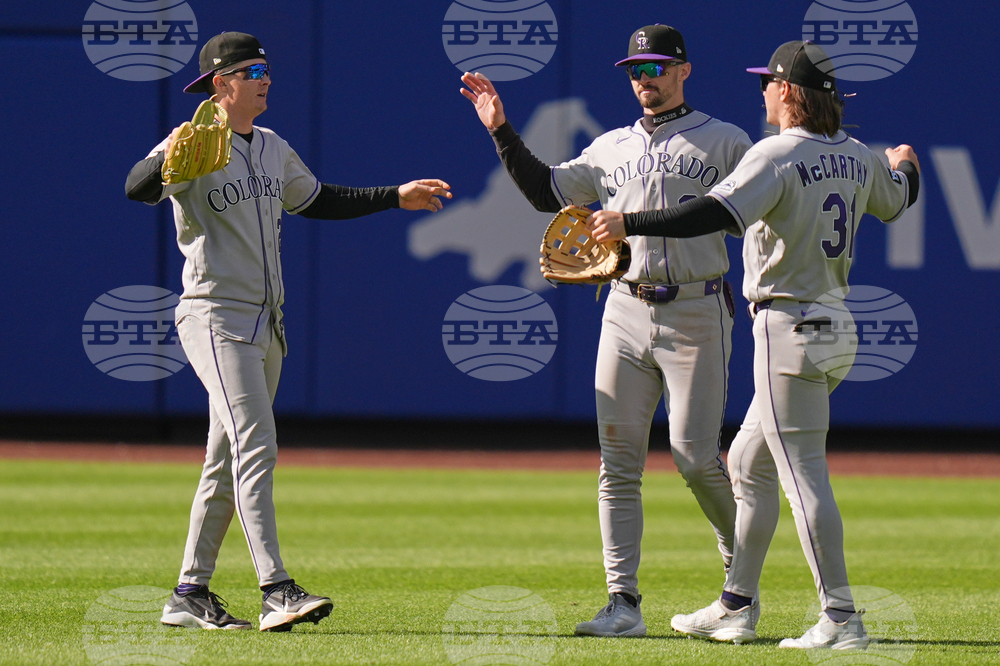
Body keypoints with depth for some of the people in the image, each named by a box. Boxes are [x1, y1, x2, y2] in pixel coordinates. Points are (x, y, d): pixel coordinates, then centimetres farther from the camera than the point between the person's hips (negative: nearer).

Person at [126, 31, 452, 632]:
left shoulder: (273, 149, 16)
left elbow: (319, 201, 29)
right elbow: (138, 189, -27)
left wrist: (395, 197, 24)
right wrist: (169, 159, -48)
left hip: (265, 325, 9)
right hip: (216, 318, -9)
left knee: (230, 462, 10)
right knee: (255, 448, -18)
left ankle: (191, 594, 16)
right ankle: (277, 591, -25)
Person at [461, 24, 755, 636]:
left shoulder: (725, 143, 2)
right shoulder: (611, 148, 16)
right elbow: (546, 191, 21)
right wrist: (502, 130, 15)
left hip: (697, 315, -5)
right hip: (626, 313, 5)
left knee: (695, 458, -8)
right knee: (618, 463, -1)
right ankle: (624, 604, 0)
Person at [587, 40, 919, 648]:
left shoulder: (779, 155, -16)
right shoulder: (857, 158, 10)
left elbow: (718, 214, -29)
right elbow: (896, 203, 31)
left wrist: (630, 224, -29)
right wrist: (906, 165, 54)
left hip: (791, 328, -9)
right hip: (836, 326, 9)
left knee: (803, 476, -9)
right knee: (749, 464, 17)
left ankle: (842, 617, -12)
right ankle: (735, 608, 21)